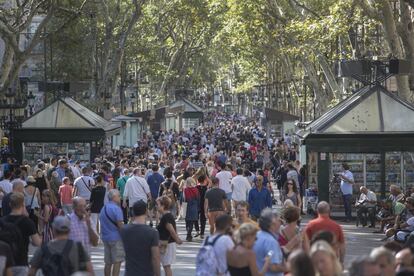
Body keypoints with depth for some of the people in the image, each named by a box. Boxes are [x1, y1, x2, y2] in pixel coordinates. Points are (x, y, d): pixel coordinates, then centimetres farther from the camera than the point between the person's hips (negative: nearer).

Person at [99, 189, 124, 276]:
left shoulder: (103, 208, 12)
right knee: (117, 261, -3)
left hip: (105, 237, 8)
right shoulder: (116, 208, -14)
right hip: (116, 238, -8)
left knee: (108, 262, 12)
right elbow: (120, 225, -18)